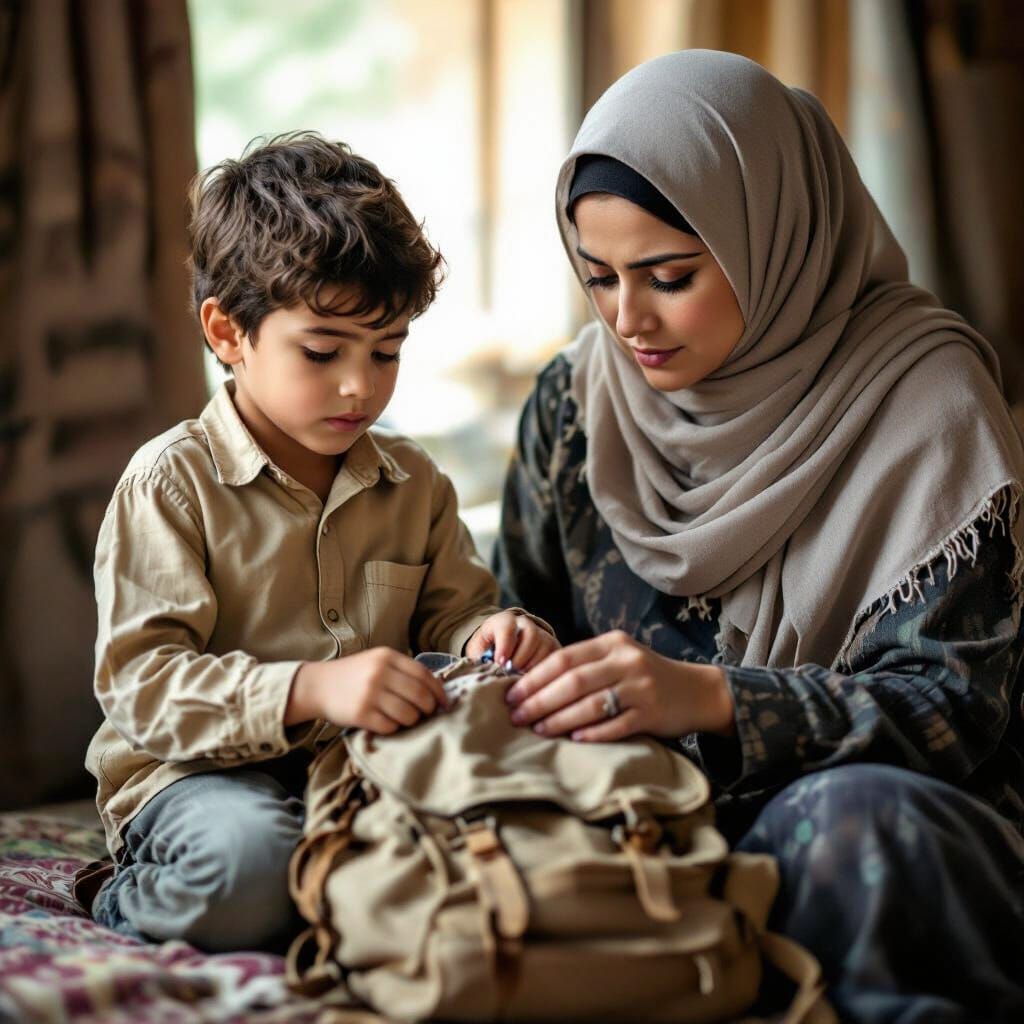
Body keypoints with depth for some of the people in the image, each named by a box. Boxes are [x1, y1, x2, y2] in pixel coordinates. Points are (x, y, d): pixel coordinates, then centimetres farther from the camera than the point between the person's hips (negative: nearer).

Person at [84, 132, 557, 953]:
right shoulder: (171, 482, -6)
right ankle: (136, 902, -4)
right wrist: (310, 689, -30)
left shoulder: (415, 483, 13)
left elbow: (449, 613, 16)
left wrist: (489, 636, -11)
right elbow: (142, 684, -14)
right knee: (249, 860, -38)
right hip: (200, 772, -4)